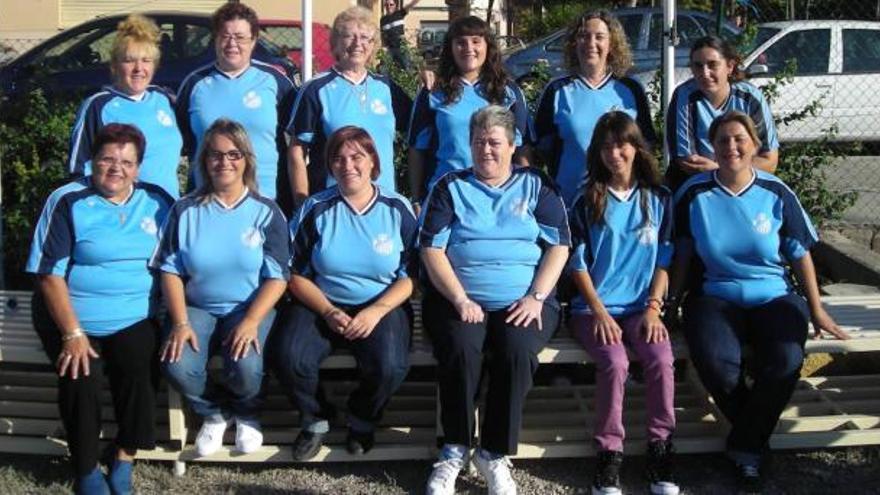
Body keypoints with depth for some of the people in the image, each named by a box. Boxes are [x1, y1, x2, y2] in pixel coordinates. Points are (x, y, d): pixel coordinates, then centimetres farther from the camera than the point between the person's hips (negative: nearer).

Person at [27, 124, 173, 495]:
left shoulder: (158, 203, 7)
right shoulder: (67, 202, -4)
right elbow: (50, 274, -7)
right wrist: (73, 334, -15)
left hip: (135, 319, 2)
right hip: (72, 317, -2)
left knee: (138, 370, -26)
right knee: (81, 377, -26)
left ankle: (125, 459, -5)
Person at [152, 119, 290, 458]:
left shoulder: (265, 212, 1)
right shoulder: (186, 210, 5)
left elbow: (277, 277, -5)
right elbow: (171, 271, 2)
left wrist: (251, 322, -20)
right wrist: (180, 322, -13)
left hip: (250, 309, -1)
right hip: (197, 309, 2)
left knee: (246, 368, -31)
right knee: (178, 366, -28)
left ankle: (246, 414, 9)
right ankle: (213, 413, 8)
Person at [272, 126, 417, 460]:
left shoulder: (397, 209, 2)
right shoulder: (316, 209, 4)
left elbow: (410, 276, 0)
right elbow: (297, 275, 4)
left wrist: (376, 311, -16)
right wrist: (329, 312, -12)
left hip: (381, 307, -1)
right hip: (321, 306, 1)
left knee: (390, 366, -30)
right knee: (290, 359, -28)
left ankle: (362, 421, 5)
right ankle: (313, 421, 4)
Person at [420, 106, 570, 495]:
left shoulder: (536, 186, 14)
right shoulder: (450, 188, 12)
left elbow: (559, 247, 6)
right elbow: (432, 250, 2)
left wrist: (536, 297, -9)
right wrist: (461, 300, -11)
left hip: (523, 302, 0)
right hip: (458, 300, 0)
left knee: (517, 350, -31)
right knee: (461, 348, -32)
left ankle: (495, 454, -18)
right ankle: (454, 450, -16)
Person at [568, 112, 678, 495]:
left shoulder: (659, 199, 11)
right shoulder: (587, 202, 7)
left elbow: (663, 262, 9)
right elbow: (579, 264, 3)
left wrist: (653, 308, -6)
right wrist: (600, 313, -9)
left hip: (640, 308, 1)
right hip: (594, 308, -1)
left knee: (661, 359, -29)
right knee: (614, 363, -30)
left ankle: (660, 451, -16)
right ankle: (609, 455, -17)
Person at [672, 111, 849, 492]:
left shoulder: (776, 194, -1)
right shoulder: (694, 194, -2)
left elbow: (800, 254, 7)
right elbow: (682, 255, 6)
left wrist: (817, 311, 8)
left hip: (774, 297, 1)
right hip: (716, 298, -1)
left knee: (786, 361, -29)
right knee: (714, 361, -32)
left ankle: (745, 448, -6)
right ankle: (755, 433, -2)